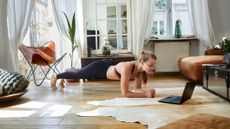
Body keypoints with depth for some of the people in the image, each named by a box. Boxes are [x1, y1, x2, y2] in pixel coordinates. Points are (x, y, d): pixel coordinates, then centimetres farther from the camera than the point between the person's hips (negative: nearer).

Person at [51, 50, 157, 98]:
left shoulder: (141, 68, -21)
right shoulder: (127, 68, -44)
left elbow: (138, 88, -9)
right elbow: (124, 93, -42)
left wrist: (146, 92, -29)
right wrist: (145, 94, -44)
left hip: (107, 67, 7)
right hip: (98, 68, -7)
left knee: (78, 74, 34)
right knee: (76, 74, 22)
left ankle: (63, 78, 65)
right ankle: (55, 76, 53)